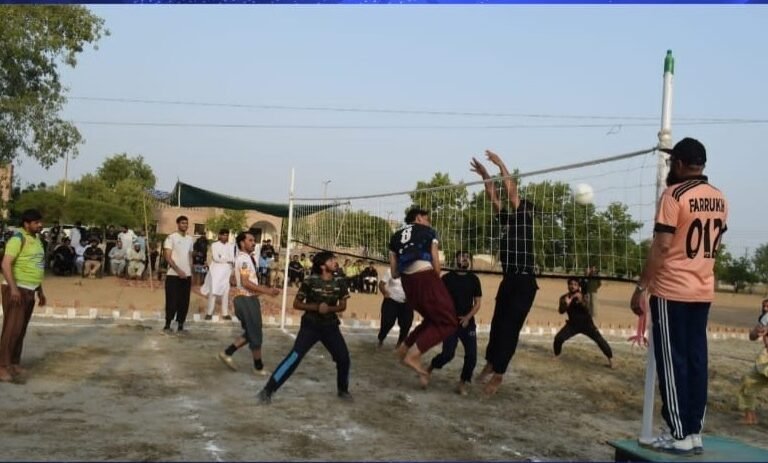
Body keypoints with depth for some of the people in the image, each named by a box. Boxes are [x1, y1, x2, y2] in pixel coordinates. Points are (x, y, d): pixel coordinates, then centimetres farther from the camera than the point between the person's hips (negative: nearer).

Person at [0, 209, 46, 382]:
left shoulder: (36, 239, 14)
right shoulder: (18, 238, -13)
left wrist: (40, 291, 21)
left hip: (29, 291, 8)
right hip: (16, 289, -8)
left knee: (21, 329, 11)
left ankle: (14, 363, 18)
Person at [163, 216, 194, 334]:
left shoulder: (189, 239, 12)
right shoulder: (171, 237, -5)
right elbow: (167, 257, -11)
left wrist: (191, 274, 11)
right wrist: (178, 270, -18)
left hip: (187, 275, 5)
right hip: (173, 275, -5)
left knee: (184, 302, 4)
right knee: (172, 301, -3)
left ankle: (180, 325, 11)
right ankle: (167, 324, 8)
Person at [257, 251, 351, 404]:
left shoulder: (339, 283, -4)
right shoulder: (310, 281, -15)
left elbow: (343, 306, 3)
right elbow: (296, 303, -11)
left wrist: (329, 308, -17)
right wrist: (316, 307, -23)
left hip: (330, 326, 4)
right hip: (310, 326, -4)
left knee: (344, 358, 0)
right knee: (294, 357, -15)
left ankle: (342, 390, 26)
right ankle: (268, 390, -11)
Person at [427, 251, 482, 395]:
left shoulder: (474, 279, 5)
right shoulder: (447, 278, -1)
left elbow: (477, 303, 5)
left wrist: (468, 317, -9)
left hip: (468, 322, 3)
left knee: (471, 355, -6)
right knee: (448, 354, -10)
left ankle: (463, 383, 11)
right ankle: (431, 367, 19)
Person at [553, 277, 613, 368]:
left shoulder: (584, 296, -10)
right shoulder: (564, 298, -5)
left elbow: (587, 308, -26)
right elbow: (561, 311, -17)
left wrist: (581, 300, -45)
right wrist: (566, 304, -38)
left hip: (586, 323, -1)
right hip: (573, 324, 2)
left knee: (599, 339, -11)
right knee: (558, 338, -13)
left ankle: (610, 359, 4)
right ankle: (556, 356, 13)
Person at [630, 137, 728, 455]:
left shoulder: (674, 194, -13)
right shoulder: (719, 199, 11)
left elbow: (661, 247, -17)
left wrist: (641, 288, -12)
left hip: (671, 291, -7)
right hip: (703, 292, 7)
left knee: (672, 362, -1)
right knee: (696, 360, 9)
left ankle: (680, 436, 2)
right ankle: (695, 433, 12)